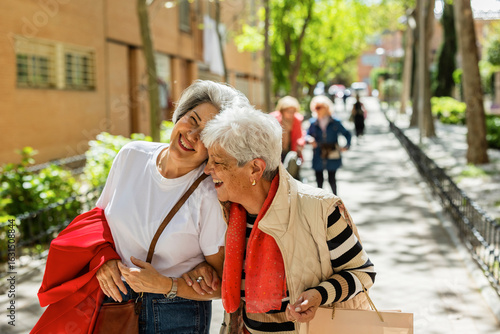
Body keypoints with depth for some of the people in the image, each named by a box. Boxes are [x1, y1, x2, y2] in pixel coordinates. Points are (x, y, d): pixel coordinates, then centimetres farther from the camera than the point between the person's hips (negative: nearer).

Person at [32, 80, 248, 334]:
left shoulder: (210, 198, -20)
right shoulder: (131, 156, -7)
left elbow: (222, 284, -13)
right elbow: (99, 216, 8)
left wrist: (165, 286, -24)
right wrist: (102, 258, -9)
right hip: (113, 299, 4)